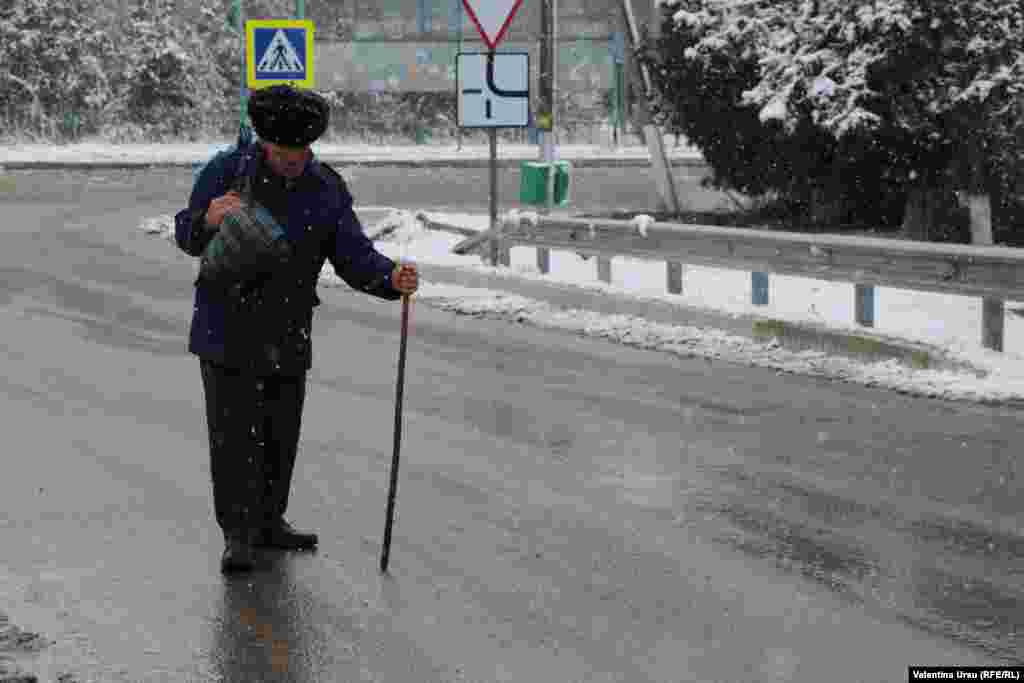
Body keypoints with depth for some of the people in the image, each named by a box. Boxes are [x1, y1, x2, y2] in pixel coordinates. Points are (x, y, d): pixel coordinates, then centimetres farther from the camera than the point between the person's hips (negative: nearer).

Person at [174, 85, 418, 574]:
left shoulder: (327, 189, -1)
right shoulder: (227, 170, -8)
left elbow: (353, 257, -6)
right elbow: (186, 236, -2)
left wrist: (392, 278, -25)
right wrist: (208, 219, -25)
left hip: (287, 333, 3)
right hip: (226, 327, -3)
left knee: (281, 431, 13)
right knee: (233, 431, -7)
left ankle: (268, 521, 29)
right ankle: (236, 535, -1)